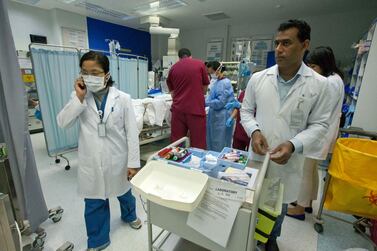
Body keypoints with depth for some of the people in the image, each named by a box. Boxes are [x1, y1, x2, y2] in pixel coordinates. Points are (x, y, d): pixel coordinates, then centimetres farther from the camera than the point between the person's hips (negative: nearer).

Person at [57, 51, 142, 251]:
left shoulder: (122, 98, -11)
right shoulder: (79, 97, -1)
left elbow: (132, 133, -10)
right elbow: (62, 123, -10)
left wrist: (133, 162, -10)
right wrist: (79, 97, -18)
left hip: (117, 160, -1)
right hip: (91, 162, 2)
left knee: (124, 193, 24)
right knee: (94, 204, 17)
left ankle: (129, 216, 56)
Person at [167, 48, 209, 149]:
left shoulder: (173, 68, 12)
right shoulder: (200, 64, 5)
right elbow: (205, 87, 13)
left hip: (178, 109, 3)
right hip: (196, 108, -3)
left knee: (176, 143, 11)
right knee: (198, 144, 5)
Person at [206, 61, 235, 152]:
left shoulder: (225, 83, -16)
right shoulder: (217, 82, 11)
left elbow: (220, 102, -20)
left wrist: (204, 102, -16)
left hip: (222, 118, -9)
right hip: (214, 116, 9)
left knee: (220, 146, 4)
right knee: (211, 143, 18)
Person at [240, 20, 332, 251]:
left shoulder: (319, 84, -7)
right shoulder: (258, 78, -3)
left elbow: (319, 125, -4)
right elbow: (246, 110, 4)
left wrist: (293, 145, -21)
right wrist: (254, 131, -15)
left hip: (288, 160, 0)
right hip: (257, 154, 1)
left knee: (280, 204, 21)